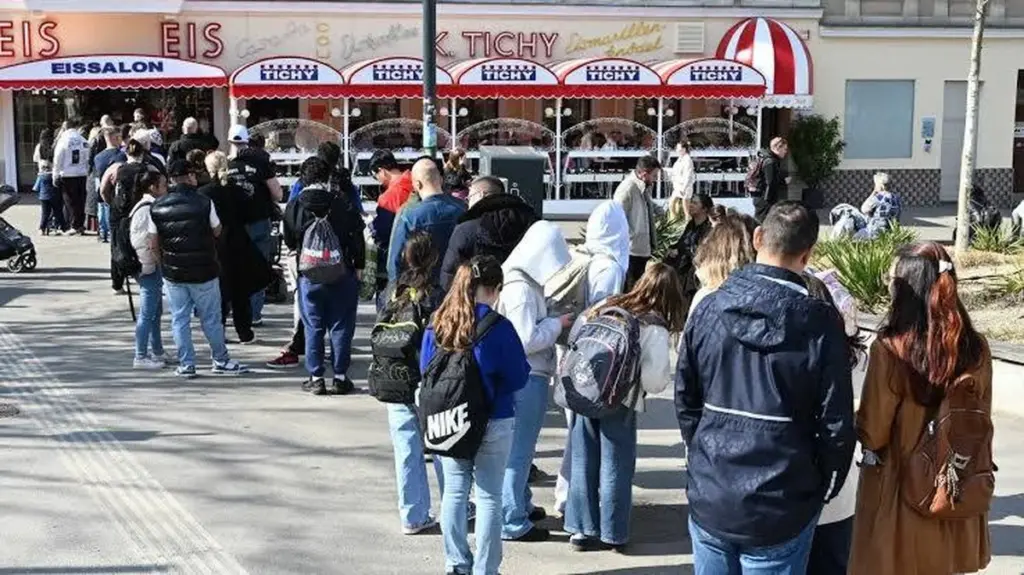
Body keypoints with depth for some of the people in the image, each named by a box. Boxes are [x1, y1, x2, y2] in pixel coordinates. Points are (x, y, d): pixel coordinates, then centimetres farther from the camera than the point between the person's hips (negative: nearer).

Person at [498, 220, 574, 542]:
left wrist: (553, 323, 7)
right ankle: (513, 522, 6)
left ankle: (521, 505, 36)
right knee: (519, 450, -2)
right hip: (527, 379, -10)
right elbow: (526, 340, -23)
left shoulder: (524, 281, 11)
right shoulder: (522, 289, -20)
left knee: (519, 447, 22)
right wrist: (558, 324, -11)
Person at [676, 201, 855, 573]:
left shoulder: (708, 309, -3)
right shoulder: (820, 324, -12)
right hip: (781, 511, -3)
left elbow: (685, 400, 4)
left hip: (709, 501, 3)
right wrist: (823, 491, 6)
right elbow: (836, 425, -8)